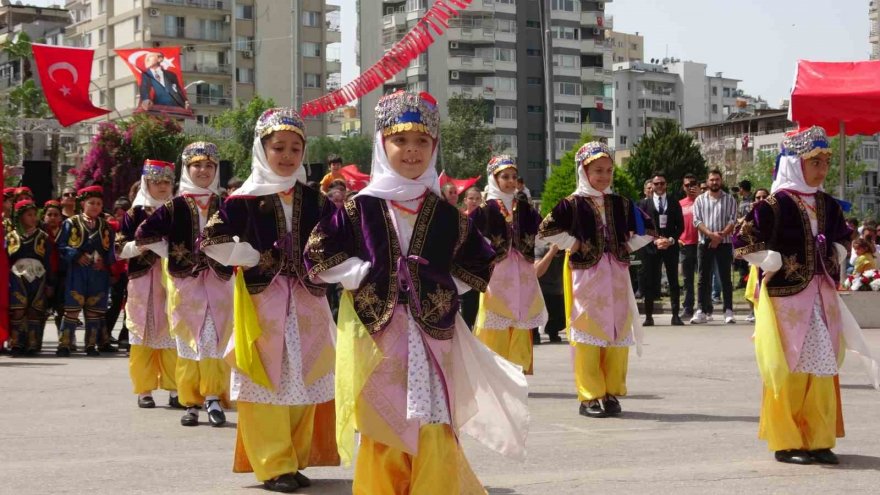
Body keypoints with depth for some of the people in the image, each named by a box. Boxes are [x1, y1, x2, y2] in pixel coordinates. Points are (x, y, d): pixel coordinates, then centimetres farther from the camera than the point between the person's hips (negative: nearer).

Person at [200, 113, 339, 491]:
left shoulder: (314, 200, 8)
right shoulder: (246, 199, -3)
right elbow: (212, 241, -6)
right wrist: (252, 259, -10)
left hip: (306, 300, 4)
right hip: (262, 300, -4)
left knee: (304, 381, 8)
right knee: (267, 381, -4)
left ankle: (296, 460, 20)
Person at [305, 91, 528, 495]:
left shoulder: (447, 215, 6)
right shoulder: (360, 208, 1)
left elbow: (481, 266, 14)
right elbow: (317, 255, 0)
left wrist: (444, 286, 1)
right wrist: (365, 275, -6)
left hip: (432, 334, 1)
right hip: (376, 335, -1)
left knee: (435, 432, -3)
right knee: (382, 433, 3)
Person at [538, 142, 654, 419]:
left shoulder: (620, 204, 11)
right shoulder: (573, 203, -2)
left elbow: (647, 229, 19)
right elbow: (547, 229, -11)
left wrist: (628, 247, 7)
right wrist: (574, 246, -9)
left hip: (617, 275, 4)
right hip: (586, 274, -4)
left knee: (619, 333, 4)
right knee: (588, 334, -5)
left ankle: (612, 393, 12)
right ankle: (590, 396, -1)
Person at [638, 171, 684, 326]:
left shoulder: (674, 204, 10)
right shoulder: (644, 204, 5)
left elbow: (680, 226, 7)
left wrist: (671, 240, -9)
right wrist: (655, 240, -11)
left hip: (671, 247, 1)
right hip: (650, 247, -1)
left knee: (674, 282, 1)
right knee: (650, 282, -1)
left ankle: (675, 315, 2)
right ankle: (649, 316, 4)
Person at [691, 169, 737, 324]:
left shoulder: (729, 200, 7)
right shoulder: (700, 200, 9)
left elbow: (733, 221, -1)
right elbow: (697, 221, 0)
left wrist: (720, 236, -14)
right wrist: (711, 234, -15)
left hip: (724, 243, -1)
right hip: (705, 243, 1)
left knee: (725, 278, 0)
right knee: (704, 278, 1)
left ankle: (728, 311, 2)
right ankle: (702, 311, 2)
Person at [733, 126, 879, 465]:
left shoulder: (827, 205, 9)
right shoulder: (776, 204, -11)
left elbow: (842, 237, 26)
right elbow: (743, 240, -15)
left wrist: (834, 261, 9)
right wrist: (775, 263, -13)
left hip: (822, 296, 6)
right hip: (786, 296, -6)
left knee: (823, 370, 7)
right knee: (790, 368, -3)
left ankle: (818, 440, 15)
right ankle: (785, 442, 7)